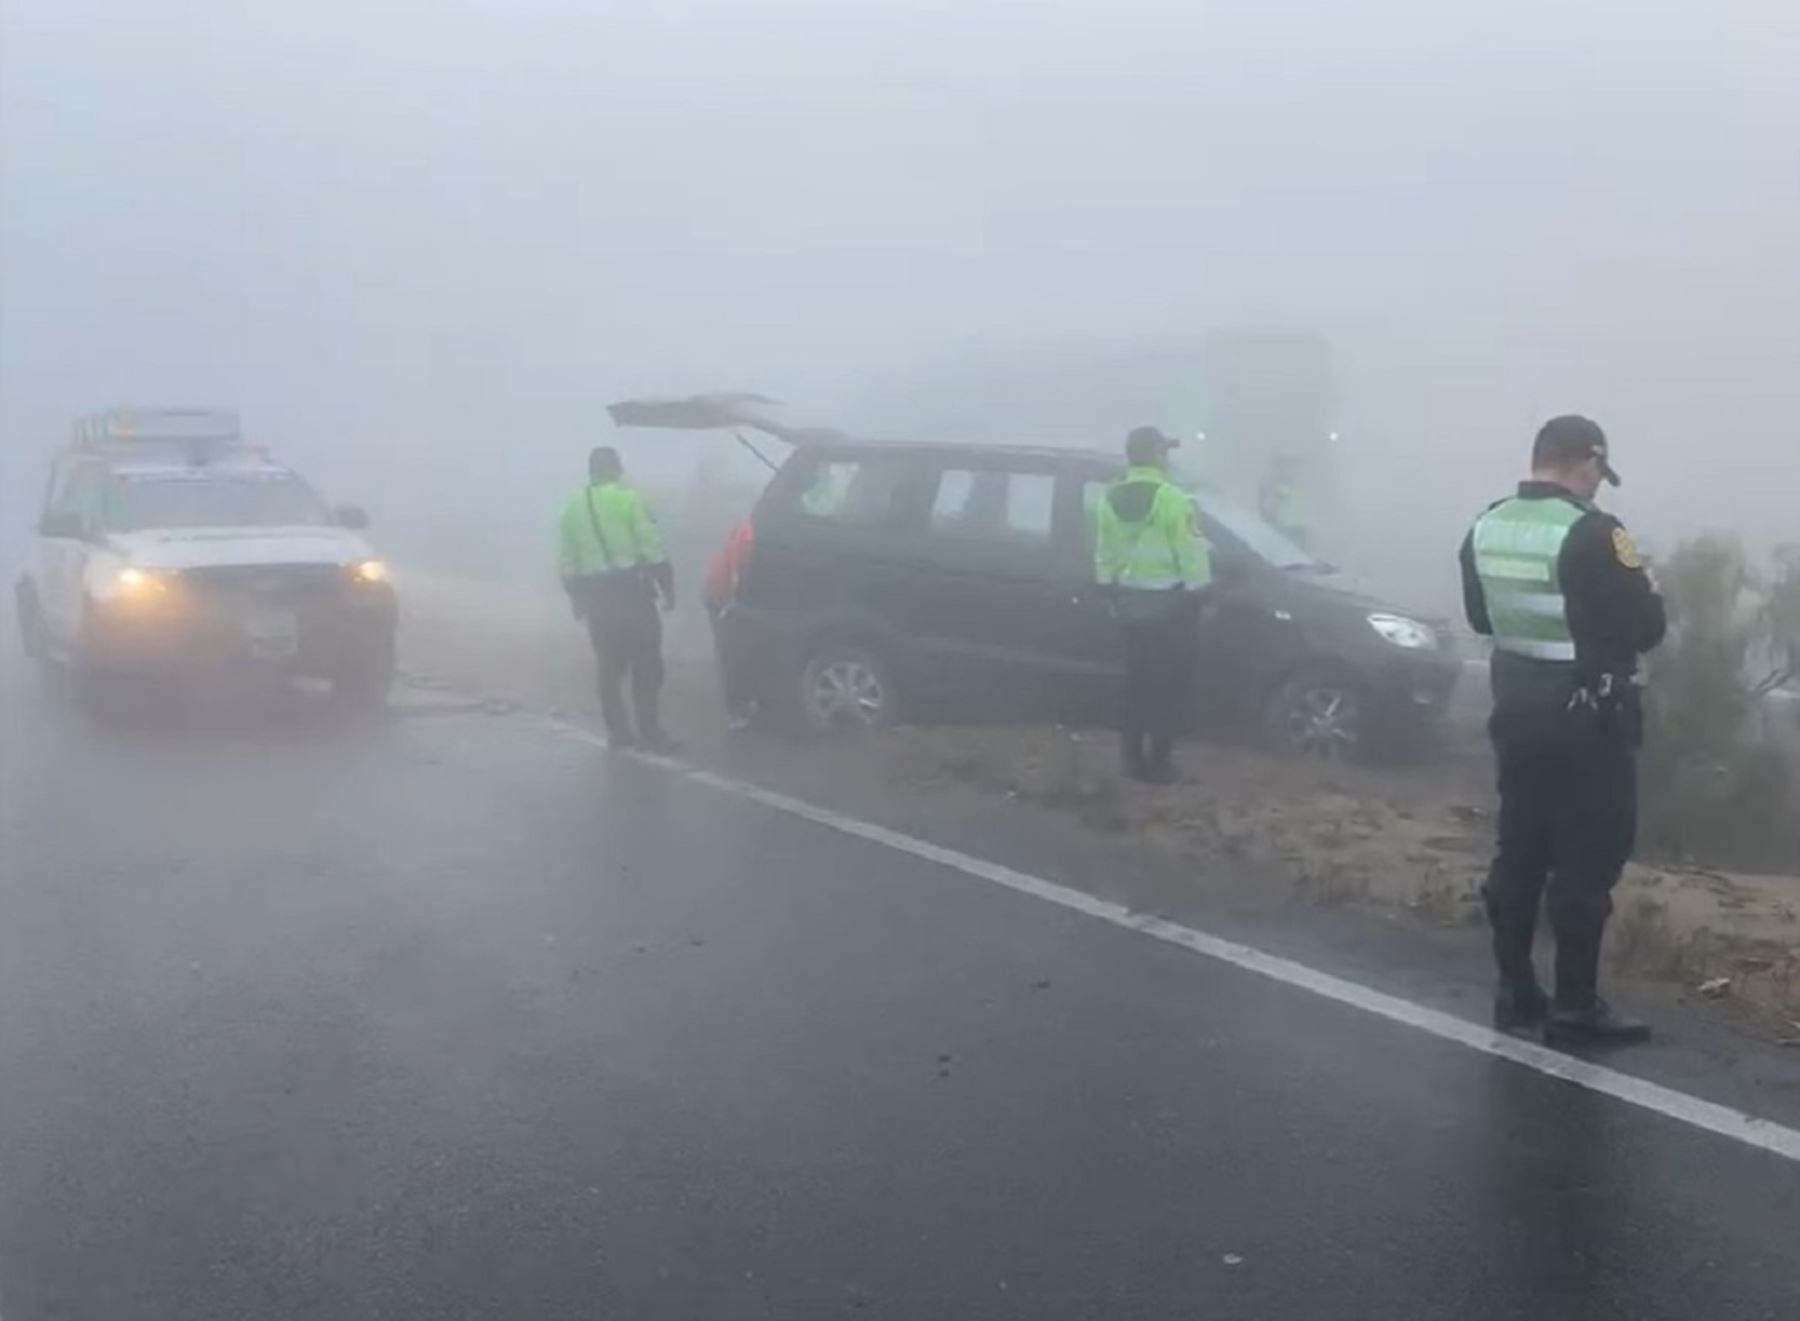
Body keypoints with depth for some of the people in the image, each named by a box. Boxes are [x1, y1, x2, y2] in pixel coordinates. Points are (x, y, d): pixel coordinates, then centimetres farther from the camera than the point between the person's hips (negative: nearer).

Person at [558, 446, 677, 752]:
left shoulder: (573, 506, 11)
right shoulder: (629, 499, -5)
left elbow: (566, 560, 11)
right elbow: (652, 548, -9)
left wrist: (575, 596, 19)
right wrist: (667, 586, -3)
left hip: (594, 594, 5)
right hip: (631, 589, -5)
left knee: (610, 665, 13)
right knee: (646, 663, 0)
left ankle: (618, 731, 15)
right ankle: (649, 732, -4)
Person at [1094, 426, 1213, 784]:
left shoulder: (1110, 499, 3)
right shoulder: (1171, 498, -16)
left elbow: (1104, 555, 8)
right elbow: (1190, 552, -15)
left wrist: (1113, 590, 18)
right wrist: (1196, 590, -4)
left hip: (1129, 600, 6)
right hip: (1168, 600, -6)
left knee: (1138, 679, 15)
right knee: (1170, 682, 3)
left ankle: (1133, 755, 18)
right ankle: (1158, 760, 4)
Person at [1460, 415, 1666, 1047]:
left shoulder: (1485, 529, 3)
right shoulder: (1593, 533, -19)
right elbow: (1645, 628, -14)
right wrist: (1642, 586, 6)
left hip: (1517, 710, 7)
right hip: (1588, 719, -7)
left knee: (1519, 851, 13)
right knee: (1587, 860, 1)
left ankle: (1514, 991, 20)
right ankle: (1575, 1007, 5)